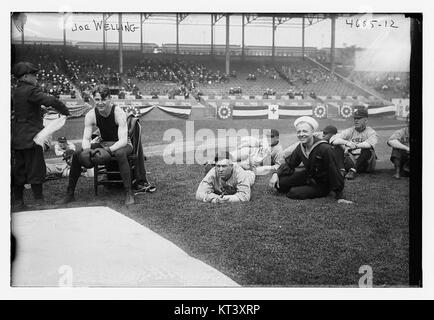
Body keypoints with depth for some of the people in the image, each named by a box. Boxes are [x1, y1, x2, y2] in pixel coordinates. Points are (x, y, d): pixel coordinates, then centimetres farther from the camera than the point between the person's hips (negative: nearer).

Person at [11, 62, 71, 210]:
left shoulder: (14, 92, 11)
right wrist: (65, 111, -12)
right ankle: (39, 201, 6)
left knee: (18, 170, 12)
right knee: (35, 169, 0)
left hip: (17, 138, 8)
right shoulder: (31, 91, -15)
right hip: (31, 137, -8)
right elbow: (51, 101, -24)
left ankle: (18, 201, 19)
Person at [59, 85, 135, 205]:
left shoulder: (119, 113, -24)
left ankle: (129, 193, -32)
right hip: (104, 144, 5)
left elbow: (123, 140, -31)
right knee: (77, 154, -13)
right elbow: (86, 139, -12)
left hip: (121, 145, -5)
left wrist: (108, 150, -46)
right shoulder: (90, 115, -11)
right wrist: (87, 149, -36)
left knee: (120, 153, -41)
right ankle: (69, 194, -2)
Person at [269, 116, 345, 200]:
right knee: (279, 182, -9)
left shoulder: (324, 148, -30)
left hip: (322, 184, -6)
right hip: (307, 176, 6)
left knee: (293, 193, -23)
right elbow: (289, 164, 4)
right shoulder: (300, 147, -8)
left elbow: (334, 172, -26)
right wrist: (276, 174, -15)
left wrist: (339, 197, -24)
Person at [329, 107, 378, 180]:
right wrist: (346, 142, -26)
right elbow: (333, 139, -7)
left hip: (366, 163, -2)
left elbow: (370, 144, -23)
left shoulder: (371, 132, 3)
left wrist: (354, 146, -31)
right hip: (352, 160, 2)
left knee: (367, 150, -33)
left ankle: (353, 170, -32)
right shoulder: (349, 131, 10)